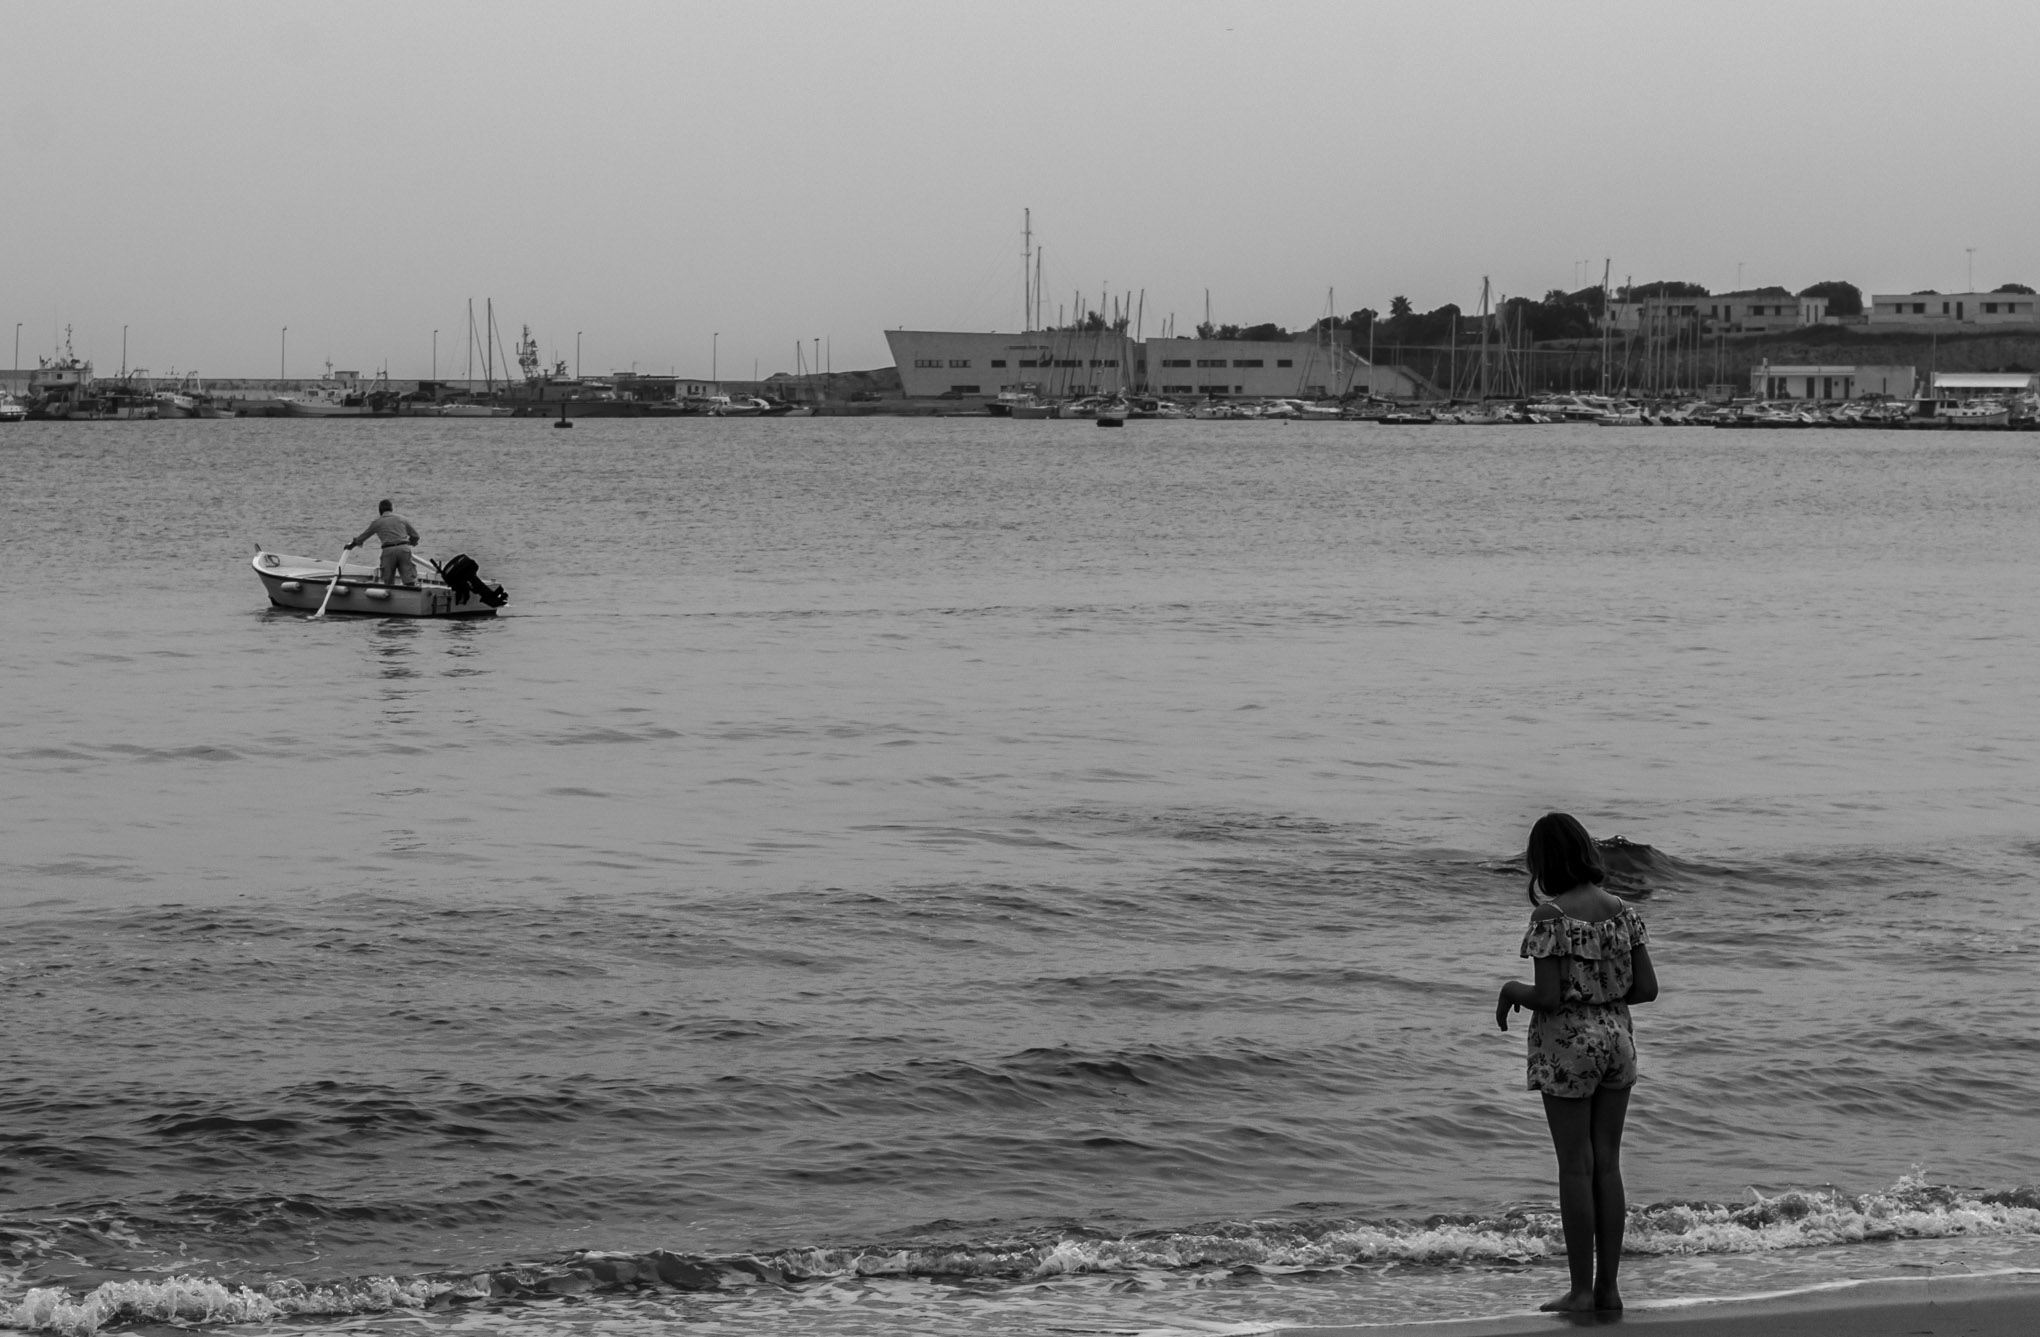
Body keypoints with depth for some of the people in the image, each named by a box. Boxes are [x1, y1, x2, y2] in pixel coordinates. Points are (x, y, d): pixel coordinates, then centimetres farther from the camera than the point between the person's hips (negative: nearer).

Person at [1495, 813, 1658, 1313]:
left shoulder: (1550, 915, -15)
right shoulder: (1620, 909, 2)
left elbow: (1548, 997, -19)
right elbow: (1646, 987, 2)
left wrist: (1511, 991, 0)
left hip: (1567, 1045, -5)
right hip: (1616, 1037, 5)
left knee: (1575, 1166, 1)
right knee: (1607, 1163, 10)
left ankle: (1582, 1289, 5)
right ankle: (1608, 1286, 13)